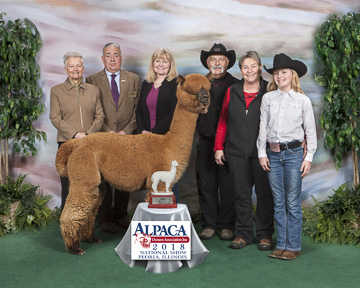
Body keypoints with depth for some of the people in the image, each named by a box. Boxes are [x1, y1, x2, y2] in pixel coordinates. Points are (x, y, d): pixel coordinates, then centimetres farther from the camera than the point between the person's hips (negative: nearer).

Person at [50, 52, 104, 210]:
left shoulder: (93, 90, 13)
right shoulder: (56, 91, 6)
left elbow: (99, 116, 9)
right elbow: (55, 118, -1)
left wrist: (88, 134, -7)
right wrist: (76, 134, -11)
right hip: (67, 143, -1)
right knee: (68, 183, -1)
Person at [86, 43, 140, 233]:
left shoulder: (133, 79, 9)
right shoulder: (92, 80, 4)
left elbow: (137, 109, 5)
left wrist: (127, 131, -6)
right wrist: (108, 132, -10)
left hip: (127, 136, 2)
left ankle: (120, 215, 20)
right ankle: (105, 218, 12)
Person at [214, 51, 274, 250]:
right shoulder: (232, 91, 9)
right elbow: (223, 121, 13)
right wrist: (219, 147, 9)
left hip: (262, 152, -2)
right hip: (237, 152, 2)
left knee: (264, 193, 4)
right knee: (241, 194, 7)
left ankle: (264, 235, 17)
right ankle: (243, 233, 18)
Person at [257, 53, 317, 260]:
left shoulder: (303, 100, 1)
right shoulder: (268, 98, 7)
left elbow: (311, 131, 3)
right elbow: (263, 127, 9)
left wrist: (309, 157, -1)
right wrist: (262, 153, 5)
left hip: (293, 153, -3)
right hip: (273, 155, 3)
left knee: (293, 203, 0)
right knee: (279, 203, 8)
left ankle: (293, 246, 10)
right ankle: (281, 245, 17)